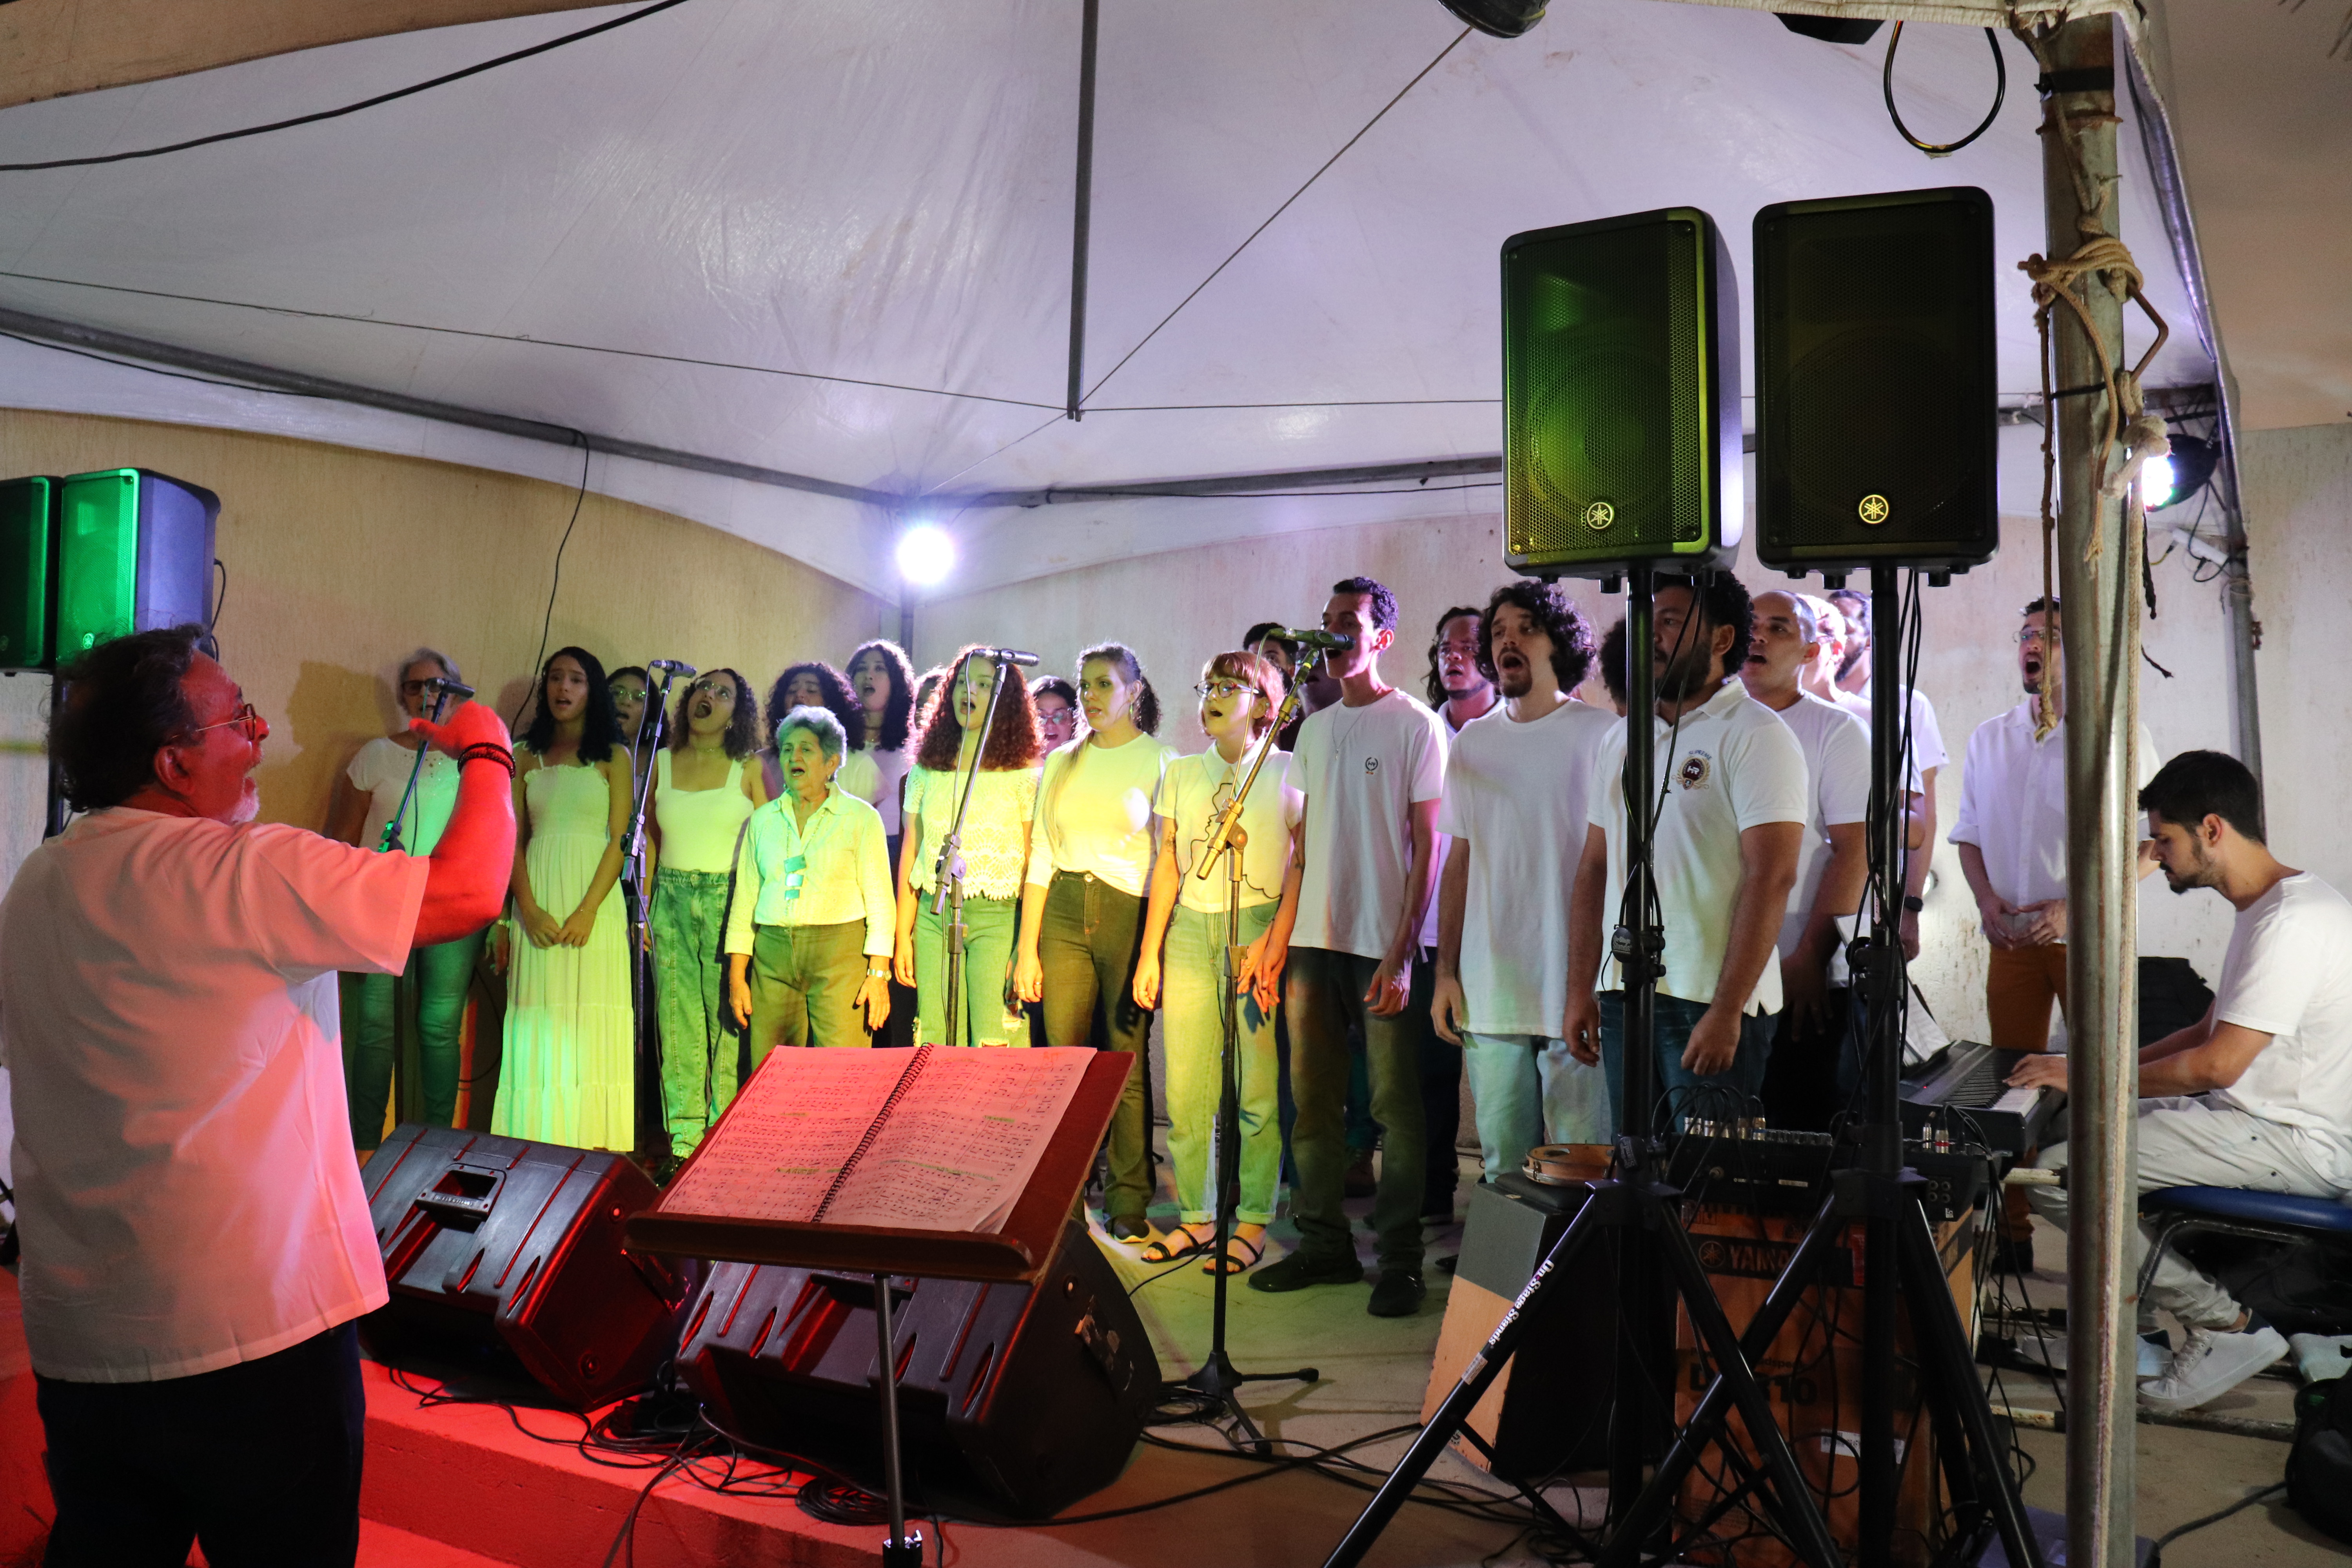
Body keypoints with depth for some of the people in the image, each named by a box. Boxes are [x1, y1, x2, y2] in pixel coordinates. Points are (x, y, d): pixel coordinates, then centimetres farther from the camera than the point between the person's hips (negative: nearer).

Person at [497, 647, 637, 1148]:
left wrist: (588, 910, -13)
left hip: (594, 899, -2)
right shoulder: (527, 758, 13)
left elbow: (620, 839, -1)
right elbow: (514, 839, 8)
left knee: (590, 1017, -5)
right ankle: (537, 1144, 2)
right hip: (538, 903, 2)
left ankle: (591, 1142, -2)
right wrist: (529, 909, -7)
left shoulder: (613, 758, 6)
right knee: (539, 1022, -1)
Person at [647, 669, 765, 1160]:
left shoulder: (749, 768, 3)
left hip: (729, 898, -2)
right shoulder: (662, 763, 11)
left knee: (729, 1015, -4)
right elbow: (649, 838, 14)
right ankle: (684, 1135, 7)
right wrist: (642, 907, 7)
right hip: (672, 898, 2)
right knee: (677, 1018, 1)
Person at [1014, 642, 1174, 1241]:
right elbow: (1040, 858, 13)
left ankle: (1128, 1202, 7)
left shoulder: (1160, 762, 2)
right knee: (1063, 1057, 2)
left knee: (1127, 1061, -2)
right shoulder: (1061, 764, 14)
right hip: (1064, 914, 4)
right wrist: (1027, 948, 7)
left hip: (1130, 914, -3)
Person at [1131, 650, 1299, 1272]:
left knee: (1257, 1082, -3)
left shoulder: (1286, 773, 2)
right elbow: (1168, 865, 14)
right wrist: (1149, 953, 10)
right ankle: (1196, 1216, 14)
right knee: (1185, 1084, 2)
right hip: (1189, 929, 4)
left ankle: (1253, 1221, 7)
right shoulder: (1181, 774, 15)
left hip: (1259, 926, -4)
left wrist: (1280, 946, -13)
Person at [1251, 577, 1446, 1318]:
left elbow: (1426, 846, -7)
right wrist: (1280, 933, 13)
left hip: (1382, 944, -6)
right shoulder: (1315, 728, 15)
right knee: (1312, 1098, 9)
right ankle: (1323, 1242, 20)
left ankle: (1399, 1259, 8)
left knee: (1394, 1103, -1)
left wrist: (1401, 951, -13)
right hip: (1314, 939, 6)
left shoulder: (1416, 725, -3)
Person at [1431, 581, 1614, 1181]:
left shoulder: (1601, 735, -2)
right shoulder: (1472, 741, 12)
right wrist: (1445, 970, 10)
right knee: (1502, 1165, 10)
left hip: (1575, 989, -4)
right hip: (1488, 992, 4)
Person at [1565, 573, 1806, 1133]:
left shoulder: (1756, 735, -7)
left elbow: (1771, 878, -15)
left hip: (1711, 1003, -6)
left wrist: (1726, 1010, -20)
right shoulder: (1622, 738, 14)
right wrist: (1579, 991, 9)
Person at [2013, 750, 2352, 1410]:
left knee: (2055, 1175, -20)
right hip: (2265, 1116, 11)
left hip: (2299, 1144, -11)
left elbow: (2217, 1063, -25)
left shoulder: (2294, 920, -21)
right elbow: (2211, 1031, 20)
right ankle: (2136, 1325, 20)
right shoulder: (2266, 909, 14)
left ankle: (2227, 1326, -7)